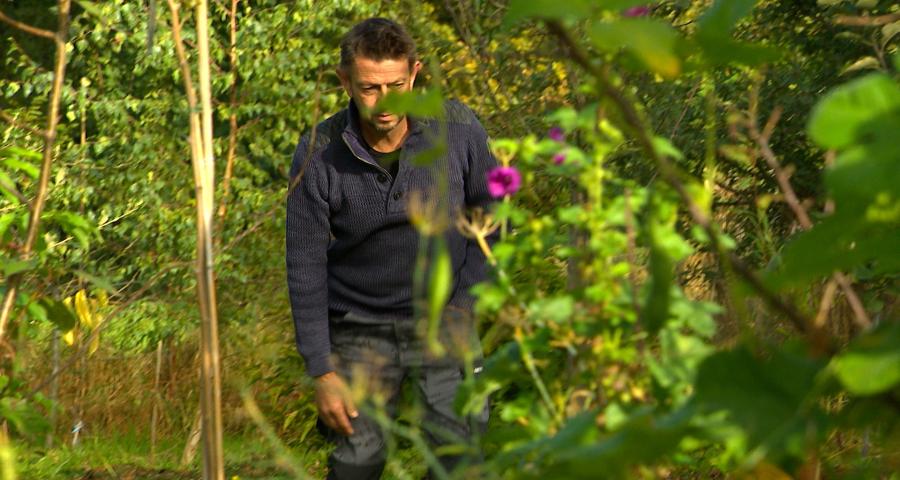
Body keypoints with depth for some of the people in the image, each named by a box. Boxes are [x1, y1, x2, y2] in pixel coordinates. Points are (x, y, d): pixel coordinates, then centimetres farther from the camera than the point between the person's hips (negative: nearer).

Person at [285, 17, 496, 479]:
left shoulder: (458, 128, -14)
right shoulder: (318, 155, -16)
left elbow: (489, 212, 4)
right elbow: (305, 268, -10)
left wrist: (463, 299, -1)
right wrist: (322, 371, -11)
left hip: (442, 318, 1)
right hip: (359, 327, 0)